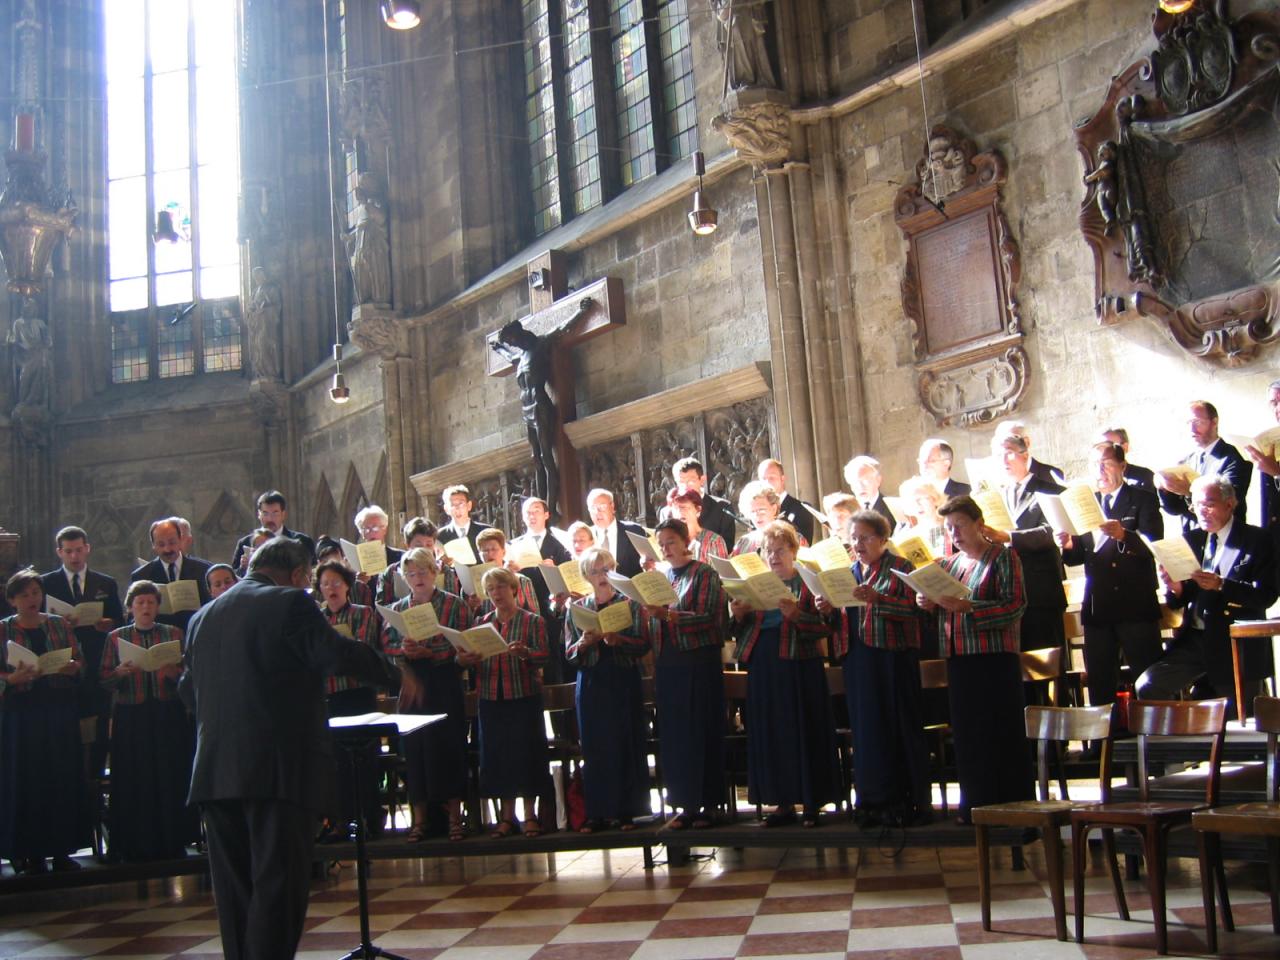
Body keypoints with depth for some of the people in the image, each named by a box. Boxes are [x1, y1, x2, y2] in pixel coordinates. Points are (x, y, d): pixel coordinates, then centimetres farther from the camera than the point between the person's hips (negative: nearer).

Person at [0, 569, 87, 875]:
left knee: (63, 778, 1)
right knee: (25, 782, -2)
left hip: (59, 712, 2)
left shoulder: (60, 625, 10)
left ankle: (61, 849, 8)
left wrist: (72, 667, -12)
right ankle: (31, 852, 6)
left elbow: (79, 661, 9)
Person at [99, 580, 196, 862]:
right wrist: (121, 671, -16)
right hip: (131, 718, 0)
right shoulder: (117, 637, 9)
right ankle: (136, 846, 6)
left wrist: (173, 672, -16)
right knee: (135, 781, -2)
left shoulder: (173, 634, 10)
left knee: (171, 779, -2)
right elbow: (104, 680, 4)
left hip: (169, 716, 0)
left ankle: (172, 843, 5)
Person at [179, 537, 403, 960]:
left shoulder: (202, 616, 15)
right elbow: (338, 653, -14)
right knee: (278, 880, -2)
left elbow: (189, 689, 21)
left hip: (214, 770, 7)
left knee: (235, 885, 14)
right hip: (280, 765, -6)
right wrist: (394, 675, 0)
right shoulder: (290, 603, -6)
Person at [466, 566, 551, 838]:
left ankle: (530, 815, 11)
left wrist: (524, 652, -28)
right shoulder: (481, 623, 11)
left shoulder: (532, 621, 1)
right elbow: (473, 659, 8)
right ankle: (506, 816, 16)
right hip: (491, 698, 3)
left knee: (527, 752, -1)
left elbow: (543, 656, -8)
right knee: (496, 754, 5)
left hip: (524, 696, -3)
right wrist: (465, 660, -15)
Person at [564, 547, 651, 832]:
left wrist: (617, 640, -20)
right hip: (591, 683, 2)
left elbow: (643, 644, -4)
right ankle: (597, 812, 8)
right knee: (594, 747, 2)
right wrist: (584, 643, -15)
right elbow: (569, 653, 5)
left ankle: (626, 810, 8)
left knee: (625, 743, 0)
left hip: (623, 681, -2)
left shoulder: (630, 603, 3)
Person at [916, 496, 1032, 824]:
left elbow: (1015, 605, -13)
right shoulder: (948, 563, 16)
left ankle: (1010, 805, 4)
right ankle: (976, 805, 17)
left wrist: (967, 607, -23)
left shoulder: (1003, 556, -2)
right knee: (966, 735, 8)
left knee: (1001, 733, -4)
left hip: (995, 658, -6)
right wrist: (930, 605, 0)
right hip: (958, 659, 6)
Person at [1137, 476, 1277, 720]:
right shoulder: (1191, 539, 11)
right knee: (1147, 686, -13)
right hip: (1194, 640, 4)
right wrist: (1176, 588, -12)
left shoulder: (1257, 541, -3)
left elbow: (1266, 595, -14)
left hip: (1236, 645, -4)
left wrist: (1221, 585, -27)